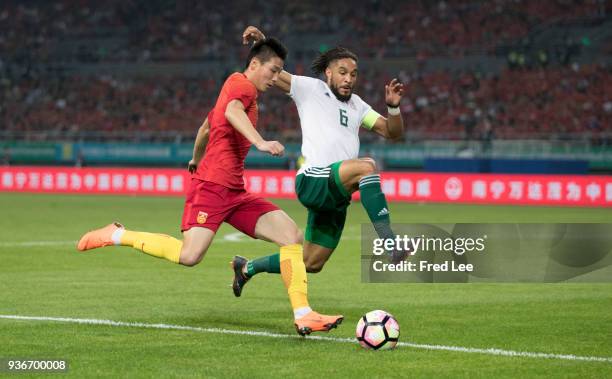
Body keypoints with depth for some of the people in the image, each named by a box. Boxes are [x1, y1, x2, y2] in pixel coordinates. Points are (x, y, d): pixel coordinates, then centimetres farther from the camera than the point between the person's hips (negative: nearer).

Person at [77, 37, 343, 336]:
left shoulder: (238, 88, 25)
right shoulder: (241, 84, -5)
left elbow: (205, 128, 38)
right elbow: (232, 112, -29)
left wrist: (196, 160, 55)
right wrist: (260, 142, -43)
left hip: (234, 192, 10)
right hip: (212, 186, -10)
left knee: (292, 236, -3)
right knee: (189, 256, -24)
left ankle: (303, 315, -7)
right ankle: (117, 236, -3)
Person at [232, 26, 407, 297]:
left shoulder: (357, 106, 20)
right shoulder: (310, 89, 5)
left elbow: (393, 132, 17)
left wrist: (393, 107, -2)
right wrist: (261, 43, -12)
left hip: (336, 197, 7)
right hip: (312, 181, -7)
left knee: (311, 264, 12)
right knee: (366, 166, -34)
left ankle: (247, 268, 34)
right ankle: (389, 242, -41)